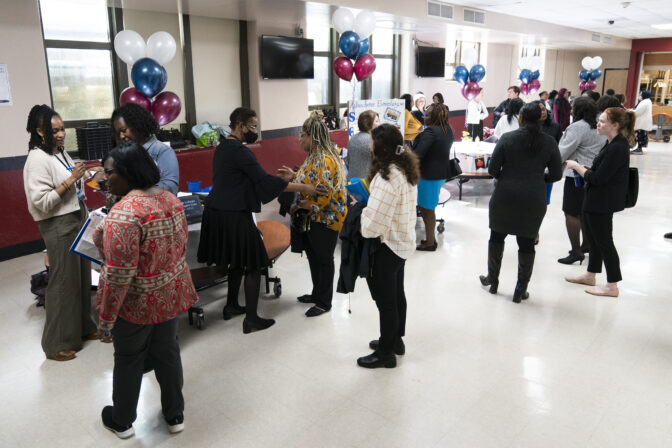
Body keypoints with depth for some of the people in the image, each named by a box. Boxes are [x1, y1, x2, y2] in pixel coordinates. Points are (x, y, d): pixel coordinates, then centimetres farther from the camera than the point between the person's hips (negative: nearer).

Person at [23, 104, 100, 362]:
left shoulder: (61, 152, 10)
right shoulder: (37, 159, -16)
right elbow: (41, 202, -22)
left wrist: (82, 178, 8)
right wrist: (70, 180, -23)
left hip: (78, 219, 8)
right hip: (58, 226, -8)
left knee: (82, 277, 16)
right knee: (63, 282, -1)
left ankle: (82, 328, 32)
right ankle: (56, 344, 13)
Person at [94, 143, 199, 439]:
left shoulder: (123, 213, -27)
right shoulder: (171, 199, -2)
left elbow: (119, 274, -26)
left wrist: (105, 318, -17)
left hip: (137, 302, -6)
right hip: (171, 293, 6)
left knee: (128, 360, 16)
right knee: (167, 352, 21)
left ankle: (122, 421, 38)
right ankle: (175, 415, 37)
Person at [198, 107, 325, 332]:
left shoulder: (222, 147, 13)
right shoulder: (239, 151, -17)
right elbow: (265, 180, -21)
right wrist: (303, 188, -17)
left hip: (217, 211, 10)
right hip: (234, 216, -10)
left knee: (237, 261, 22)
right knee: (253, 265, -2)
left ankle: (231, 306, 34)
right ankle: (251, 319, 3)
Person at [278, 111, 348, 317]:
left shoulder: (326, 161, -25)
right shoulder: (314, 156, 7)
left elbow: (322, 196, -28)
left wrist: (300, 205, -18)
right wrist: (294, 175, 8)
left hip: (326, 219, -10)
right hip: (313, 217, 10)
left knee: (324, 260, 5)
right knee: (313, 256, 20)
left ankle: (324, 302, 20)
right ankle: (317, 294, 38)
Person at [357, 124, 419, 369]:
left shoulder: (387, 177, -27)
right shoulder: (405, 169, 3)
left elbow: (375, 221, -29)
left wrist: (359, 209, -10)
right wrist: (367, 206, 5)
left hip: (386, 247, -10)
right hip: (403, 242, 10)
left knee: (385, 300, 5)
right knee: (397, 293, 23)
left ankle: (386, 353, 22)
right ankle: (395, 340, 41)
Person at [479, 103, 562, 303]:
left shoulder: (507, 138, -6)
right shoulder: (549, 142, -1)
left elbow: (492, 169, -6)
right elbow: (556, 174, 1)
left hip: (505, 196, -1)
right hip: (534, 199, 1)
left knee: (497, 236, 16)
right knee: (526, 242, 7)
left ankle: (493, 280, 28)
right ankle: (521, 290, 14)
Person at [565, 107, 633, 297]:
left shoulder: (618, 148, -23)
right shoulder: (611, 143, 9)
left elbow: (597, 179, -23)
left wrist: (576, 166, -11)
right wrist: (585, 168, 1)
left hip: (603, 203, -10)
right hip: (597, 201, 10)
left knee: (604, 241, 0)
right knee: (593, 237, 20)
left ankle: (612, 286, 13)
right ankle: (590, 276, 35)